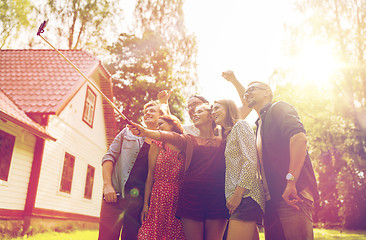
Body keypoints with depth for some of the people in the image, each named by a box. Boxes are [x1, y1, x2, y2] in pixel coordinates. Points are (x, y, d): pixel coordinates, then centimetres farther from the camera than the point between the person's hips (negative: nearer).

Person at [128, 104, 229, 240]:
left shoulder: (223, 142, 13)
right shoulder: (189, 140, 13)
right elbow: (170, 136, -5)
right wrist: (145, 132, -22)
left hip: (217, 198, 0)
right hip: (192, 196, 0)